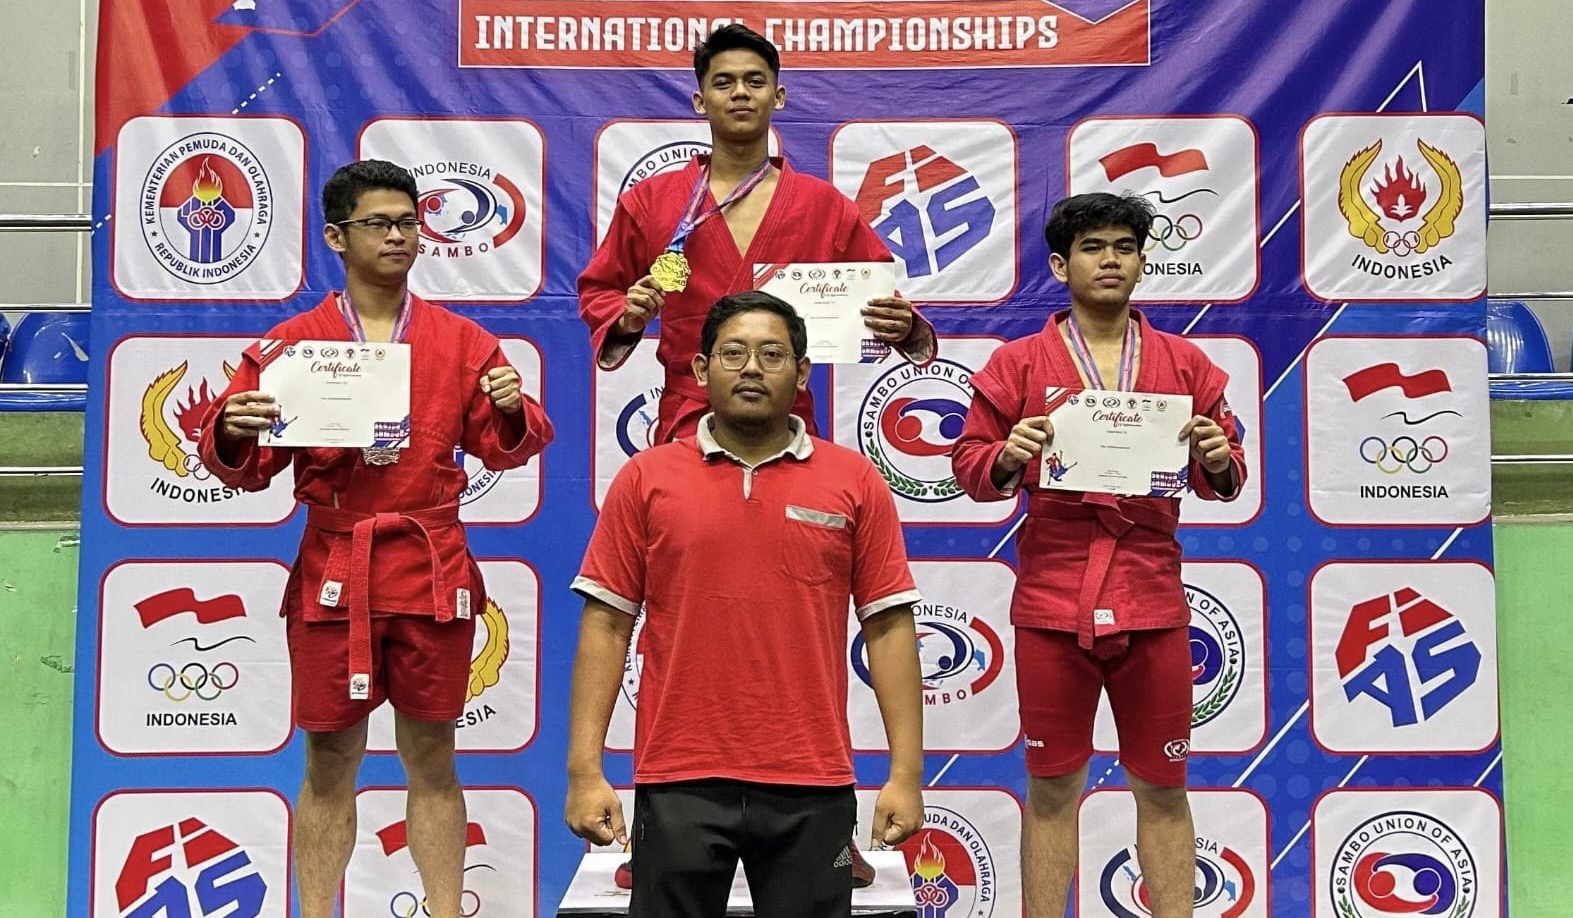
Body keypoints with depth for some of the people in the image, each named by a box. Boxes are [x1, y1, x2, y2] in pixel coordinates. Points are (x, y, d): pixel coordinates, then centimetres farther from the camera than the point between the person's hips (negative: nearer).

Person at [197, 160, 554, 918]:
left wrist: (510, 410, -12)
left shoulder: (462, 342, 7)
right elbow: (248, 468, 4)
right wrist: (233, 433, -17)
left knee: (431, 757, 9)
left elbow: (504, 450, 9)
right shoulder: (292, 343, 3)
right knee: (329, 762, 6)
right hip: (332, 574, -1)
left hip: (433, 571, 1)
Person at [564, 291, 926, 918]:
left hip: (812, 786, 0)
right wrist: (585, 771, -4)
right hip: (678, 782, 0)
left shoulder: (854, 481, 3)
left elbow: (888, 628, 3)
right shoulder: (646, 479, 3)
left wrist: (906, 773, -3)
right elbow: (606, 626, 2)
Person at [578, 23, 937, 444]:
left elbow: (881, 289, 11)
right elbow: (598, 290, 14)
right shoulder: (649, 201, 5)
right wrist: (626, 319, -8)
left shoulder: (825, 205, 6)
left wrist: (901, 327, -11)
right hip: (685, 426, 0)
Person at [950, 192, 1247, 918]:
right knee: (1051, 785, 6)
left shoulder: (1185, 364, 10)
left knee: (1163, 787, 8)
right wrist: (1006, 458, -17)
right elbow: (969, 466, 3)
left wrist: (1219, 462, -12)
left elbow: (1223, 481, 10)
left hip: (1152, 598, 1)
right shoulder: (1018, 364, 5)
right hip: (1051, 601, -1)